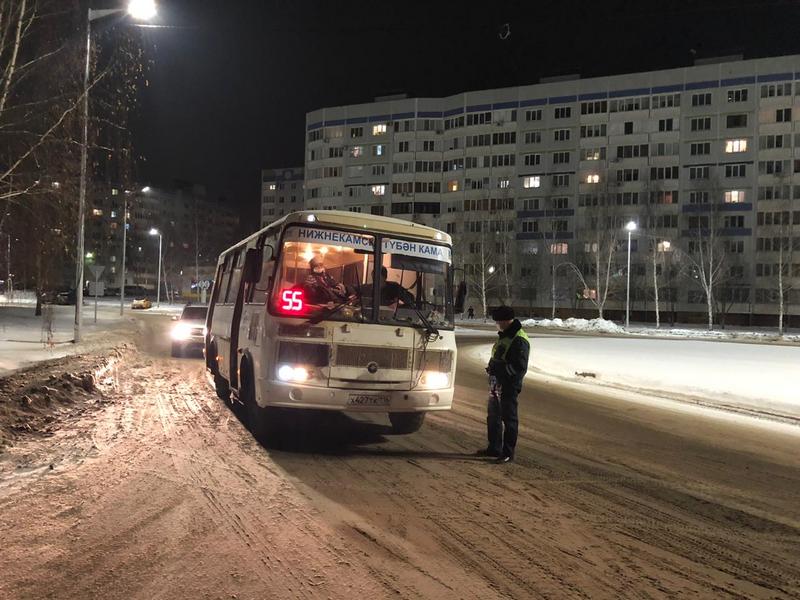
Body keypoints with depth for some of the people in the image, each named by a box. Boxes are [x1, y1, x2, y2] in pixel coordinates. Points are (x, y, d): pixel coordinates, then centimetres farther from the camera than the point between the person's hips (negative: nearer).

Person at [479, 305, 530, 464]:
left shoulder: (519, 340, -18)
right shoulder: (504, 335, 13)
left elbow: (520, 367, -22)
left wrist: (500, 367, -27)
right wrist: (492, 366, 6)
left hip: (509, 386, -10)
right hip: (496, 383, 10)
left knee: (509, 419, -1)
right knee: (493, 417, 18)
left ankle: (508, 453, 6)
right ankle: (494, 448, 31)